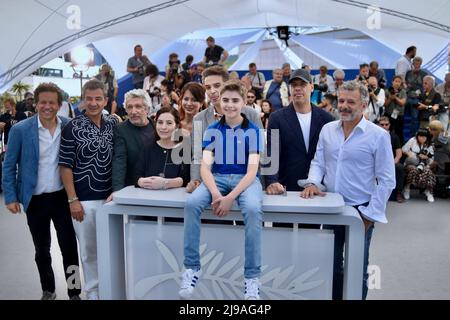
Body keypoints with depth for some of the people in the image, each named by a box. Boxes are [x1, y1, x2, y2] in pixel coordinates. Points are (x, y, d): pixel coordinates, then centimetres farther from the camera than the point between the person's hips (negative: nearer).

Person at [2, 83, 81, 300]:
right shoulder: (20, 130, -8)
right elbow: (9, 166, -1)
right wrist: (10, 197, -6)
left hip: (63, 196, 0)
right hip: (35, 199, 0)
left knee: (69, 247, 4)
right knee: (42, 250, 16)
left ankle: (74, 292, 19)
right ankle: (48, 291, 35)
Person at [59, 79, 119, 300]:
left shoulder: (113, 123, 4)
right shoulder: (72, 128, -7)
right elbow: (65, 166, -7)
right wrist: (73, 200, -11)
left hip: (111, 195, 3)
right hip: (85, 199, -3)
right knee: (89, 248, 8)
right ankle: (93, 290, 26)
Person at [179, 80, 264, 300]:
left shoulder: (253, 131, 0)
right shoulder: (212, 130, 6)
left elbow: (252, 170, -9)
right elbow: (205, 166, -3)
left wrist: (230, 197, -23)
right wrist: (215, 193, -23)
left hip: (245, 178, -2)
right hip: (217, 177, 2)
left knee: (253, 210, -35)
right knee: (191, 203, -28)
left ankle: (252, 276, -21)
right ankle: (192, 267, -14)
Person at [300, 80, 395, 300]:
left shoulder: (378, 136, -10)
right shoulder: (327, 129, 3)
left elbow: (386, 180, -9)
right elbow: (318, 163, 7)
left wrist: (370, 215, -11)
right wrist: (313, 182, -13)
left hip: (360, 211, -4)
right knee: (331, 263, 18)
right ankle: (334, 296, 37)